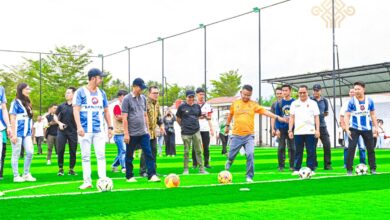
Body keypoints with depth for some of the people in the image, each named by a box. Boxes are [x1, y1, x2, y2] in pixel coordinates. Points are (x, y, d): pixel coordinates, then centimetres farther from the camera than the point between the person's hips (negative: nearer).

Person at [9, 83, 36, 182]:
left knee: (30, 152, 2)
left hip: (27, 132, 7)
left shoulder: (28, 103, 15)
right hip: (18, 132, -7)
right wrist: (13, 134, -15)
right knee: (16, 154, 1)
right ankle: (16, 176, 6)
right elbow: (12, 119, -10)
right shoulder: (15, 102, -6)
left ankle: (26, 174, 12)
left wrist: (31, 132, 15)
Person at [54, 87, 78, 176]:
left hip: (73, 131, -2)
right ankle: (60, 169, 11)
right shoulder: (61, 106, 5)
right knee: (60, 150, 0)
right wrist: (59, 123, -3)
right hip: (62, 131, 2)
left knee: (73, 151, 3)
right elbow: (55, 116, 13)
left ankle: (71, 169, 13)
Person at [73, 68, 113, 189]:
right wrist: (79, 126, -19)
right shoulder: (80, 92, -2)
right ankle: (87, 182, 10)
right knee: (85, 157, 3)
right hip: (85, 130, -3)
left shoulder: (101, 93, 12)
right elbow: (76, 110, -8)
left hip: (99, 130, 3)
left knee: (101, 156, -2)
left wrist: (110, 127, 12)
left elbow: (106, 111, 17)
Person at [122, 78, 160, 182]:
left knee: (149, 153, -4)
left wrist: (147, 129, 14)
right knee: (129, 156, 5)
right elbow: (124, 118, -9)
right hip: (132, 134, -5)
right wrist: (126, 134, -13)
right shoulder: (127, 99, -6)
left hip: (143, 133, 5)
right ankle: (129, 176, 15)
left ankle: (152, 175, -5)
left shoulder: (143, 98, 11)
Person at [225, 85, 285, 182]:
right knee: (231, 155, 7)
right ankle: (229, 162, 43)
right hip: (236, 135, 1)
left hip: (249, 135, -1)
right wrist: (227, 125, 25)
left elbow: (264, 111, -9)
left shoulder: (253, 104, 0)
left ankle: (249, 177, -3)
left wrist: (277, 117, -19)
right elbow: (231, 114, 20)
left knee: (250, 154, -15)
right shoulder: (235, 104, 4)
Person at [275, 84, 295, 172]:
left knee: (292, 148, 4)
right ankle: (281, 166, 10)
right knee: (281, 147, 4)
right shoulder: (279, 103, 3)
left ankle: (292, 165, 11)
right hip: (281, 128, 1)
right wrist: (277, 129, -5)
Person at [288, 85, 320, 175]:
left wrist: (317, 130, -4)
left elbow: (316, 117, 4)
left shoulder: (313, 103, 7)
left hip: (310, 131, -1)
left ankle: (311, 169, 5)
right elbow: (291, 117, 10)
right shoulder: (294, 103, 12)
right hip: (298, 132, 1)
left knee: (311, 152, -1)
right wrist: (290, 130, 3)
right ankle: (296, 169, 9)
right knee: (298, 152, 4)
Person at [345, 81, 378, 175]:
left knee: (371, 149, 8)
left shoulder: (369, 101, 0)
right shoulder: (351, 102, -7)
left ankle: (373, 169, 19)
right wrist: (347, 129, -16)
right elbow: (347, 116, -7)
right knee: (351, 148, -9)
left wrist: (376, 127, 5)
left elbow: (373, 115, 9)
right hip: (354, 129, -2)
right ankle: (349, 170, -4)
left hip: (367, 129, 3)